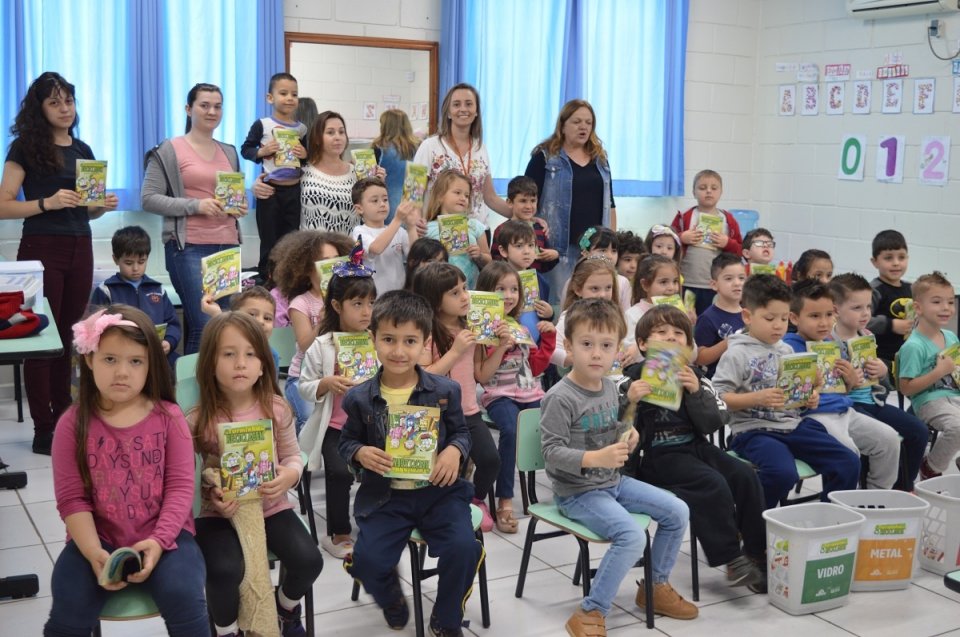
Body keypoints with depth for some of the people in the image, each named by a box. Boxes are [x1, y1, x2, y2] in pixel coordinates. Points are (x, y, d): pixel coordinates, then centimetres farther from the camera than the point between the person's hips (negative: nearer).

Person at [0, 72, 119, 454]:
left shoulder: (82, 150, 13)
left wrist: (103, 205, -2)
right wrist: (47, 202, -21)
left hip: (79, 249, 5)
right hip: (41, 250, -5)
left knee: (69, 336, 9)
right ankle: (43, 431, 3)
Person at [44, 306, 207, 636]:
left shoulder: (168, 417, -3)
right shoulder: (73, 424, -2)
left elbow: (180, 487, -5)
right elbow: (72, 498, -5)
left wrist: (158, 541, -19)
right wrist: (94, 553, -18)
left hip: (163, 534, -1)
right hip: (98, 537, 1)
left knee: (183, 597, -24)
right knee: (69, 610, -20)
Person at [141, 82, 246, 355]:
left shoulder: (229, 152, 18)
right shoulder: (169, 150, 1)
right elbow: (148, 198, -5)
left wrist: (240, 207, 6)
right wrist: (196, 205, -15)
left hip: (228, 245, 6)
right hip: (189, 247, -6)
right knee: (204, 327, -13)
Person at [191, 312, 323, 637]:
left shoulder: (276, 408, -7)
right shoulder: (198, 420, -12)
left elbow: (292, 455, 5)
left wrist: (290, 475, -17)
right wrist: (211, 497, -20)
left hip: (271, 505, 2)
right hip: (221, 512, -2)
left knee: (308, 560, -16)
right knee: (225, 570, -28)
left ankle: (286, 607, 22)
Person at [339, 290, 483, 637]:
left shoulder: (445, 391, -3)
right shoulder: (360, 398, -3)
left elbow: (461, 431, 9)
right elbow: (347, 441, 9)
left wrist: (454, 451, -12)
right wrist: (360, 453, -13)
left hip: (438, 490, 0)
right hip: (384, 495, 0)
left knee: (463, 548, -22)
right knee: (369, 559, -18)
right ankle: (392, 603, 22)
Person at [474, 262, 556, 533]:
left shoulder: (522, 327, 18)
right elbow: (482, 376, -8)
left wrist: (549, 336, 11)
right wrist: (501, 346, -17)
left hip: (531, 393, 5)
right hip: (499, 395, -5)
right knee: (511, 429, -35)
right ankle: (504, 501, -25)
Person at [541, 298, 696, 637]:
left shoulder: (610, 387, 4)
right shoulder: (560, 398, -20)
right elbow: (552, 451, -23)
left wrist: (628, 436, -2)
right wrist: (594, 459, -34)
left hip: (613, 482, 8)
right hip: (577, 492, -8)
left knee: (678, 511, 5)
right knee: (632, 536, -27)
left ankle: (655, 587, 24)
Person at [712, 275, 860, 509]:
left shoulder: (787, 351, 16)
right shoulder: (737, 353, -6)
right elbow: (718, 398, -13)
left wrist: (808, 399, 4)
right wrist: (757, 398, -23)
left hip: (793, 425, 7)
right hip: (754, 429, -7)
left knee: (849, 462, -5)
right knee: (783, 473, -33)